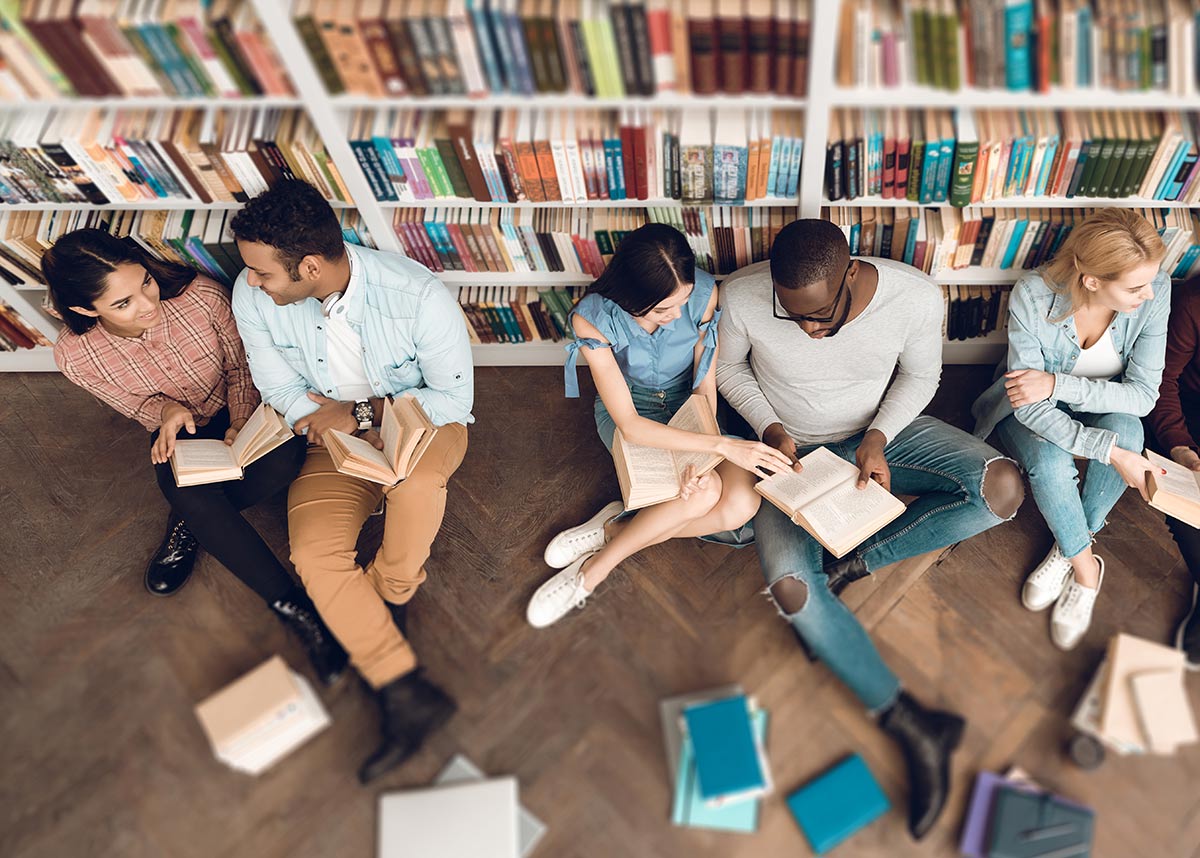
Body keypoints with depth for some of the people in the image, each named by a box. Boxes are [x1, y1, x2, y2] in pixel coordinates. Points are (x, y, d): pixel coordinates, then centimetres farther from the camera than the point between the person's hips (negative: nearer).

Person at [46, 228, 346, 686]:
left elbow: (241, 366, -9)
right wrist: (166, 411, -26)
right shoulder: (75, 356, -22)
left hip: (238, 412, 0)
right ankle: (294, 609, -27)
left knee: (284, 458, -34)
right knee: (190, 493, -34)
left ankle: (190, 523, -7)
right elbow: (137, 405, -3)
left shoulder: (203, 296, -27)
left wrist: (241, 426, -23)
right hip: (178, 432, 0)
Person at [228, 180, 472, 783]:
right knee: (314, 554, -24)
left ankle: (390, 593, -8)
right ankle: (406, 694, -16)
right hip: (335, 440, 3)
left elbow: (454, 398, -16)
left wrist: (363, 412, -21)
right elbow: (281, 389, -1)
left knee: (416, 472, -40)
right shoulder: (252, 298, -16)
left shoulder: (417, 296, -27)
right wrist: (327, 421, -20)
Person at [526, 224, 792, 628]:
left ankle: (613, 530, -10)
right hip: (630, 410, -3)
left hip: (687, 404, 3)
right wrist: (722, 445, -37)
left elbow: (705, 386, -11)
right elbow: (630, 426, -29)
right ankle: (594, 572, -12)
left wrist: (701, 456, -28)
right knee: (704, 493, -31)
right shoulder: (593, 318, -29)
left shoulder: (703, 292, -23)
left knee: (742, 503, -25)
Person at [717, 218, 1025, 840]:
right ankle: (912, 723, -13)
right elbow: (730, 368, -5)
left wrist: (878, 438, -20)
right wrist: (770, 427, -19)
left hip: (881, 430, 2)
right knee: (789, 586, -26)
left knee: (1003, 487, -22)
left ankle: (851, 564, -11)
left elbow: (920, 375, -5)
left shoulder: (915, 297, -25)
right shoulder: (741, 298, -26)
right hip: (794, 449, -1)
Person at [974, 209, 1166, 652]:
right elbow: (1032, 408, -30)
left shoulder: (1154, 292, -24)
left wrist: (1059, 384, -33)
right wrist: (1111, 453, -38)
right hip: (1029, 406, -2)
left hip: (1102, 406, 2)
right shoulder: (1033, 295, -32)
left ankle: (1069, 548, -11)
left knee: (1126, 430, -32)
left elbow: (1143, 394, -20)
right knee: (1049, 462, -33)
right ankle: (1085, 567, -6)